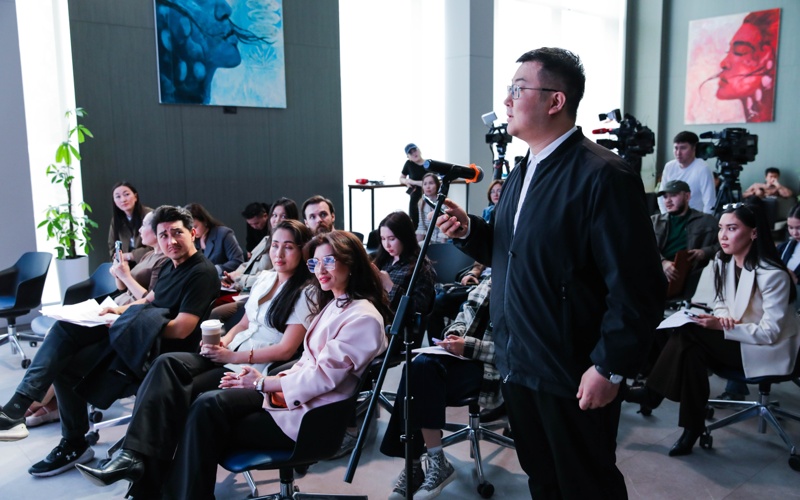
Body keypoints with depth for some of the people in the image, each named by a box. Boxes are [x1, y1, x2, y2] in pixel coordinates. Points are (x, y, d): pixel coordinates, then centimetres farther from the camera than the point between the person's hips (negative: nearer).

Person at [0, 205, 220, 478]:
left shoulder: (201, 272, -17)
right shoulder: (170, 266, 12)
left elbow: (181, 330, -24)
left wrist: (127, 322, -16)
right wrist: (121, 310, 7)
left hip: (160, 347, -9)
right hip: (137, 331, 9)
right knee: (65, 327, -2)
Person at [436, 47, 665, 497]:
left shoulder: (603, 175, -19)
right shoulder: (523, 171, 10)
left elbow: (639, 288, -20)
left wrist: (610, 368, -19)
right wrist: (469, 230, 0)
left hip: (574, 377, -8)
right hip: (519, 366, 8)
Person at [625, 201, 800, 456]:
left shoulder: (772, 274, -23)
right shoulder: (723, 262, -1)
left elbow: (770, 332, -22)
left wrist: (722, 327, -29)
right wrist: (723, 316, -12)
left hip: (769, 350, -7)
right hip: (735, 339, 7)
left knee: (688, 333, -25)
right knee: (693, 349, -24)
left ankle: (653, 393, -10)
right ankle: (692, 427, -14)